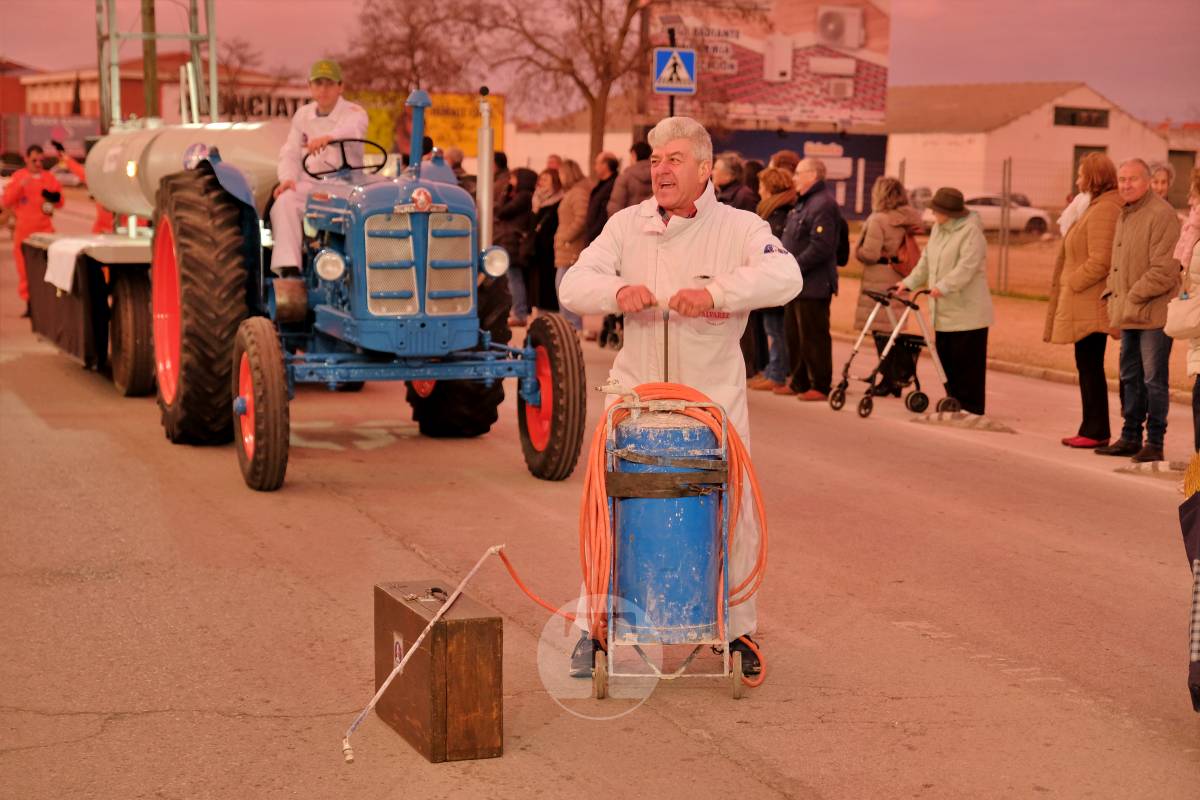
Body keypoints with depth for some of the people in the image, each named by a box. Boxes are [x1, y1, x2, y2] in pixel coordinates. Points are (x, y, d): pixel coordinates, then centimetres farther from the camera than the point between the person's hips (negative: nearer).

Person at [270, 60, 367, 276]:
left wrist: (328, 137, -51)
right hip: (308, 183, 4)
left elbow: (353, 129, -28)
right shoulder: (303, 115, 16)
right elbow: (290, 153, 13)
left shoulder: (354, 112, -2)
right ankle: (288, 268, -36)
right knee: (284, 202, -29)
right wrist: (288, 178, -10)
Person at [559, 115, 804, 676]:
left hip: (715, 402, -1)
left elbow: (784, 277, -22)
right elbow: (573, 286, -3)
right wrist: (618, 291, -25)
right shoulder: (627, 226, 4)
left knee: (731, 518, 5)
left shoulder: (740, 228, -4)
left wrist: (715, 294, -36)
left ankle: (737, 631, 22)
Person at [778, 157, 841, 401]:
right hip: (797, 283, 10)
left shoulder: (823, 205, -16)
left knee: (813, 336, -4)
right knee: (794, 334, 15)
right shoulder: (802, 203, 17)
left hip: (813, 285, -10)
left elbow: (820, 247, -24)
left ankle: (820, 385, 3)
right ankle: (798, 381, 24)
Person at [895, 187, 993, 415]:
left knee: (967, 363, -6)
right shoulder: (937, 229, 14)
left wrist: (943, 287, -34)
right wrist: (909, 283, 10)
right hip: (944, 311, 8)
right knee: (946, 360, 10)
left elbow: (967, 267, -24)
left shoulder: (971, 231, -13)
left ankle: (971, 408, -1)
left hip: (967, 312, -8)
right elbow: (926, 260, 20)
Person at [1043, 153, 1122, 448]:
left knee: (1090, 367, -5)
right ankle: (1092, 429, 17)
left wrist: (1072, 283, -13)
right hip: (1087, 305, 10)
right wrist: (1071, 283, 15)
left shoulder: (1103, 211, -16)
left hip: (1090, 303, -10)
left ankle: (1096, 431, 0)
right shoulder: (1096, 207, 16)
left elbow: (1101, 261, -23)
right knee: (1088, 367, 12)